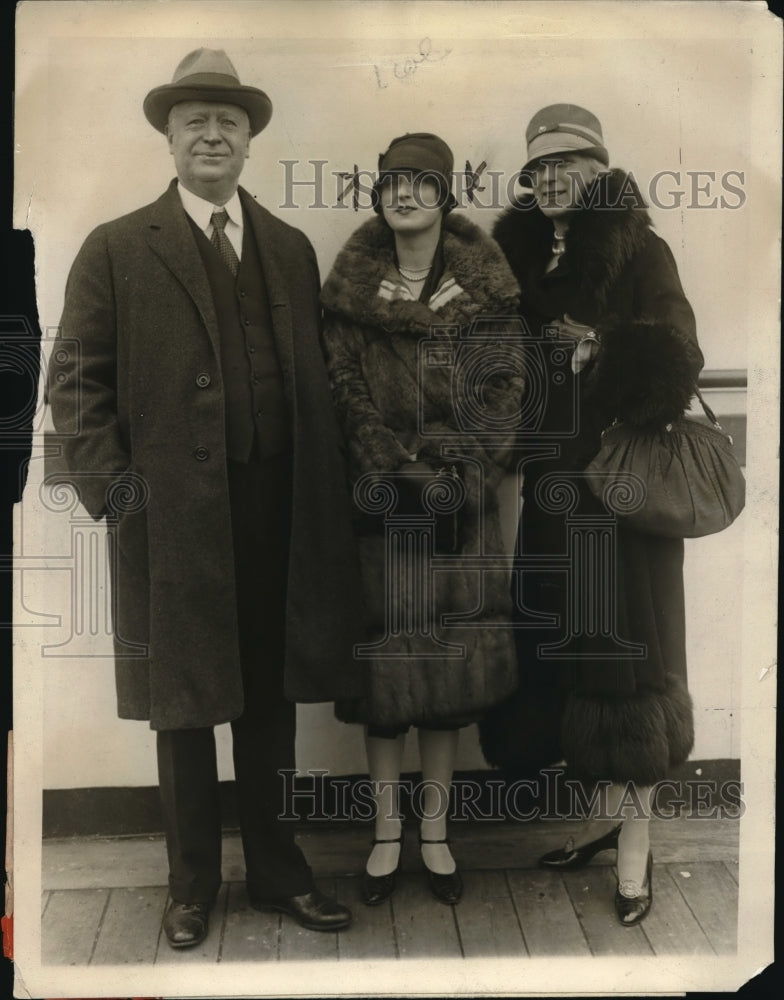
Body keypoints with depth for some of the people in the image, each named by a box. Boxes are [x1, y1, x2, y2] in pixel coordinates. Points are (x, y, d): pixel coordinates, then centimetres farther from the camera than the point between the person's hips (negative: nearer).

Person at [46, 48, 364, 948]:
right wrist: (108, 483, -11)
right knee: (185, 706, 9)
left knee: (270, 700, 14)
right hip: (173, 512, -3)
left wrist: (325, 483, 2)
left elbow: (315, 375, 11)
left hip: (278, 511, 3)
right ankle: (192, 886, 26)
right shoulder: (116, 250, 1)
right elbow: (76, 380, -1)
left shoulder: (290, 249, 12)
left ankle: (275, 871, 31)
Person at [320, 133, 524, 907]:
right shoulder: (352, 286, 3)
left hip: (462, 498, 1)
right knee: (384, 662, 3)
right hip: (380, 498, -1)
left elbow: (505, 389, 1)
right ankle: (387, 832, 18)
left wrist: (463, 476, -11)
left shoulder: (485, 285, 4)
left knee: (453, 665, 6)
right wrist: (401, 471, -11)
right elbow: (346, 392, -1)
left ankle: (435, 830, 21)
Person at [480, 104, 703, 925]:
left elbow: (669, 361, -15)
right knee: (557, 646, 9)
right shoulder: (523, 256, 11)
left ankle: (635, 838, 12)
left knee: (622, 649, 0)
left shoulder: (639, 252, -4)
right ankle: (609, 805, 26)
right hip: (551, 486, 5)